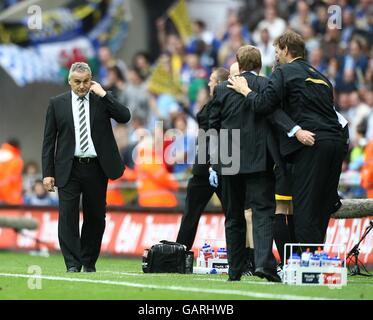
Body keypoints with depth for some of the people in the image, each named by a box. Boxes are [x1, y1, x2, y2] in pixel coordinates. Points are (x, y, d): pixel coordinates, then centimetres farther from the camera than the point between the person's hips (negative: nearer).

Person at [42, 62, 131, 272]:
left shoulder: (101, 100, 6)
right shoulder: (57, 104, 5)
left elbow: (125, 117, -9)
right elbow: (49, 140, 5)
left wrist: (103, 95, -12)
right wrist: (47, 173, -2)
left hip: (96, 168, 1)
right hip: (69, 169, -1)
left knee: (96, 217, 7)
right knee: (68, 216, -9)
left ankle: (89, 262, 20)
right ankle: (73, 264, -8)